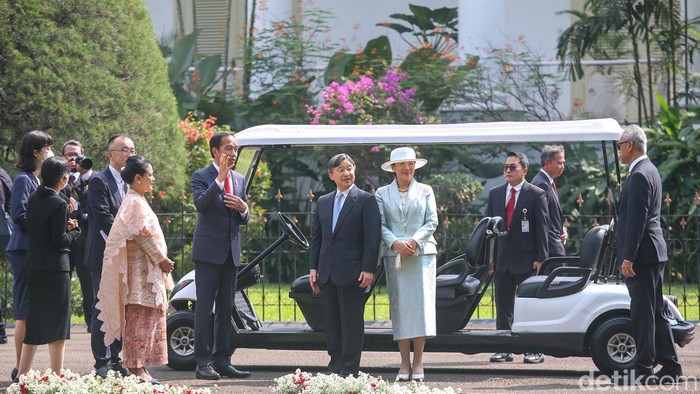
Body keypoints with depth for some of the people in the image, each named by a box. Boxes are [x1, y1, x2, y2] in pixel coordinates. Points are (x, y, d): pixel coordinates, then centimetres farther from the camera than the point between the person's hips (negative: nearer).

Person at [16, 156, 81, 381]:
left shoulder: (33, 200, 7)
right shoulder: (59, 204, -15)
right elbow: (59, 240, -16)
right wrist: (75, 231, 2)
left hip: (34, 267, 7)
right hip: (55, 268, -7)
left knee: (35, 322, 14)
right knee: (57, 323, 1)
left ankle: (22, 374, 16)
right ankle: (56, 376, 2)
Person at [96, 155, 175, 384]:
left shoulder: (136, 201, 18)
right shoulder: (136, 203, -13)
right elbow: (143, 236, -18)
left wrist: (161, 260, 15)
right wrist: (162, 259, -11)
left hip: (147, 269, 10)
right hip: (140, 269, -10)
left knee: (144, 319, 9)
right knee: (139, 317, -9)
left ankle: (138, 367, 10)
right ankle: (136, 368, -10)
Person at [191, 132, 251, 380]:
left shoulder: (239, 180, 15)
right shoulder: (201, 177, -4)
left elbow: (244, 219, 16)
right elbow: (201, 204, -23)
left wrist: (243, 208, -7)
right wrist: (220, 178, -26)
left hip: (230, 252, 6)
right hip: (208, 252, -6)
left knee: (225, 309, 9)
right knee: (205, 308, -6)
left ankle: (222, 360, 13)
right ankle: (203, 362, -5)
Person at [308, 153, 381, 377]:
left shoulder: (366, 200, -2)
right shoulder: (323, 202, 15)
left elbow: (372, 237, -8)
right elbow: (316, 237, 17)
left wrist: (368, 269, -15)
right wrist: (313, 267, 9)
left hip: (352, 272, -6)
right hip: (327, 273, 6)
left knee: (352, 322, -3)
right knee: (331, 322, 8)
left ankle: (350, 369, -1)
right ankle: (335, 365, 15)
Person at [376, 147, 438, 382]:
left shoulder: (425, 191, 10)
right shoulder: (383, 193, 9)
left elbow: (432, 222, 3)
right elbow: (381, 225, 3)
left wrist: (414, 241, -12)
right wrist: (395, 242, -14)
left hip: (422, 254, 0)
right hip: (394, 256, 0)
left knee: (421, 303, -6)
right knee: (399, 306, -2)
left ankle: (418, 362, -4)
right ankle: (404, 363, 1)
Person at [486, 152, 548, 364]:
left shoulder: (536, 195, -3)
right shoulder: (495, 194, 11)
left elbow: (541, 228, -4)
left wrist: (540, 258, -10)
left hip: (526, 261, -5)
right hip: (502, 260, 5)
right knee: (503, 306, 7)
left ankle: (535, 350, 3)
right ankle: (504, 349, 12)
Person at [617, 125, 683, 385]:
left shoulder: (639, 176, -16)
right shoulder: (648, 171, 16)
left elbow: (637, 219, -21)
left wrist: (628, 257, -22)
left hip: (642, 255, -10)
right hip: (654, 253, 10)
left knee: (642, 313, -6)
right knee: (655, 313, 12)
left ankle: (644, 370, -3)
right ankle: (670, 368, 13)